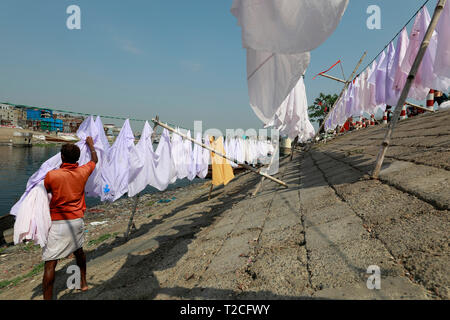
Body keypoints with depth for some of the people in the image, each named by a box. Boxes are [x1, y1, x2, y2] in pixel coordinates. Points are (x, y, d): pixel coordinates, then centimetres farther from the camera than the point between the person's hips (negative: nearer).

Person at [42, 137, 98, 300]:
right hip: (77, 220, 5)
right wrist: (91, 144, 32)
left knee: (50, 263, -1)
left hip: (58, 223, -5)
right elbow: (94, 160, 17)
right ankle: (83, 282, 43)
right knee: (78, 250, 26)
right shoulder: (83, 172, -4)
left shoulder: (51, 175, -15)